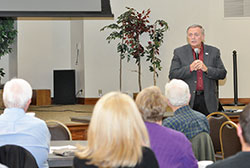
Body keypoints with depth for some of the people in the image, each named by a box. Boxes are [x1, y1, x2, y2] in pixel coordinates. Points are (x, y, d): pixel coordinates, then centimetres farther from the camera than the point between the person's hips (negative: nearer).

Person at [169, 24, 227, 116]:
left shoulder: (214, 52, 8)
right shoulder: (179, 52, 5)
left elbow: (222, 74, 4)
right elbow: (172, 75, -2)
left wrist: (206, 69, -12)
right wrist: (190, 68, -15)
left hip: (208, 99, 1)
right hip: (188, 100, -1)